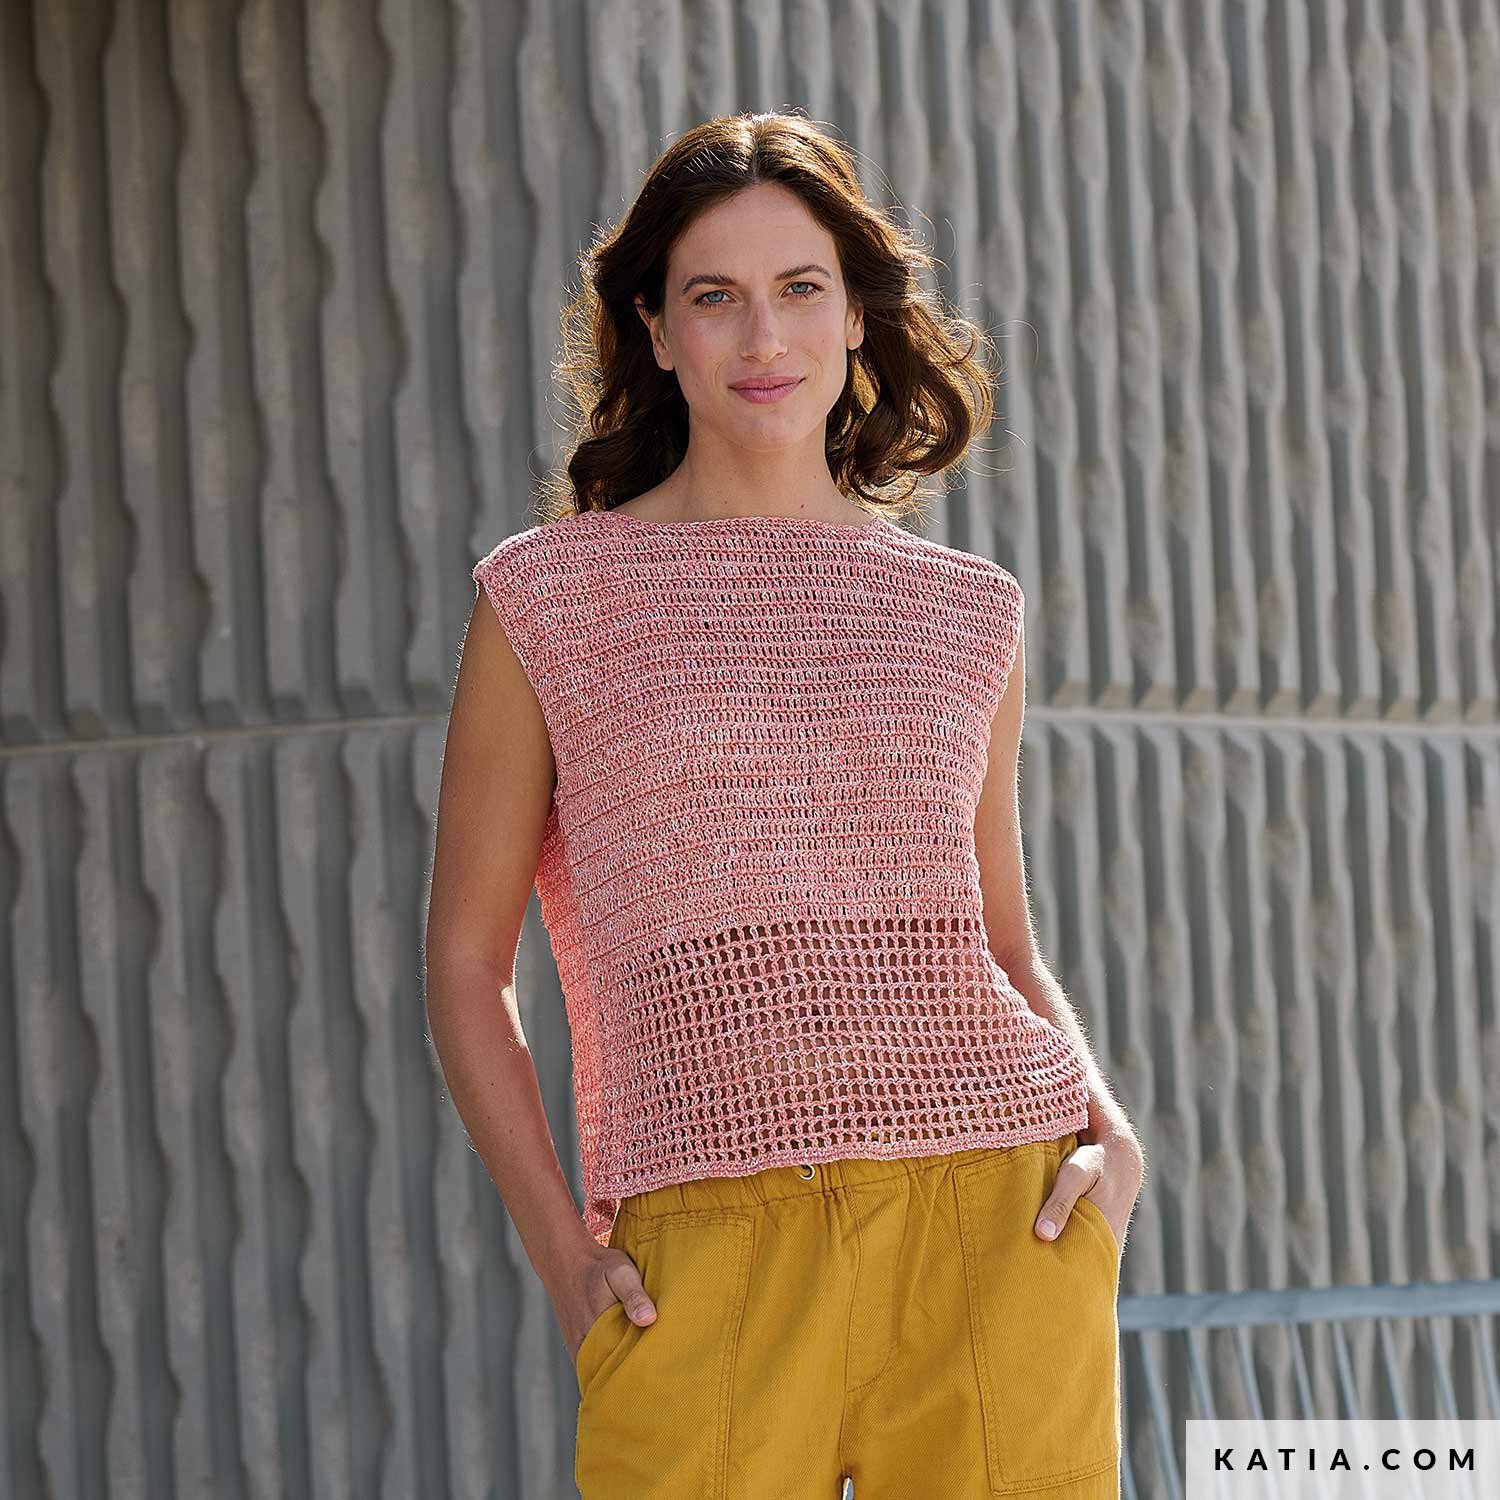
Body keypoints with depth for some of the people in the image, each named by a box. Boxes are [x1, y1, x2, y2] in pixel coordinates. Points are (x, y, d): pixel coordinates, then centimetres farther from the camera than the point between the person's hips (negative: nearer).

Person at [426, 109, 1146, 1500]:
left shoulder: (965, 612, 15)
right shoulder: (548, 599, 7)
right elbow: (466, 967, 9)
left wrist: (1111, 1128, 2)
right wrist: (567, 1263, -2)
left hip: (998, 1220, 2)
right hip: (712, 1250, -2)